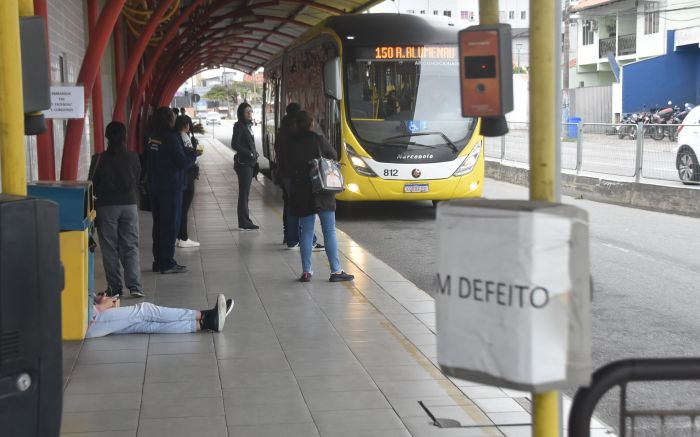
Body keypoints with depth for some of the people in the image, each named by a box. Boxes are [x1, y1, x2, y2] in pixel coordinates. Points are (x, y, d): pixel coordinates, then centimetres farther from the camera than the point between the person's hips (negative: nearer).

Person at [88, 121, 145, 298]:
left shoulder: (99, 159, -9)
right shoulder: (133, 158, -2)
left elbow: (92, 185, -2)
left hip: (106, 207, -2)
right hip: (129, 205, 2)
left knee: (109, 249, 6)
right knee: (131, 247, 6)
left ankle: (114, 287, 7)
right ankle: (135, 286, -4)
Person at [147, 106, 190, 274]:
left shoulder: (153, 137, 7)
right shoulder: (170, 137, -17)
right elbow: (182, 162, -18)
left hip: (155, 186, 8)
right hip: (171, 187, -8)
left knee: (159, 224, 13)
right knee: (170, 225, -1)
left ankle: (158, 261, 19)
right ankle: (167, 263, 0)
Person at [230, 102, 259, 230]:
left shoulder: (248, 125, 14)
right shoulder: (239, 126, -11)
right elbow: (234, 144, -18)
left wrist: (254, 155, 6)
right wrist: (250, 153, -16)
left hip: (250, 163, 8)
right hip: (243, 163, -8)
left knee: (245, 193, 11)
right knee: (244, 193, -5)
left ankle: (245, 221, 15)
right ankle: (244, 222, -3)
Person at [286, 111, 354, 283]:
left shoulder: (292, 144, 0)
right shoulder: (318, 140, -10)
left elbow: (289, 168, 6)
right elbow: (333, 156, 4)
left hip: (301, 193, 4)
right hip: (322, 191, -3)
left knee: (306, 232, 9)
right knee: (329, 231, 0)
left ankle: (306, 271, 6)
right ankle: (336, 271, -1)